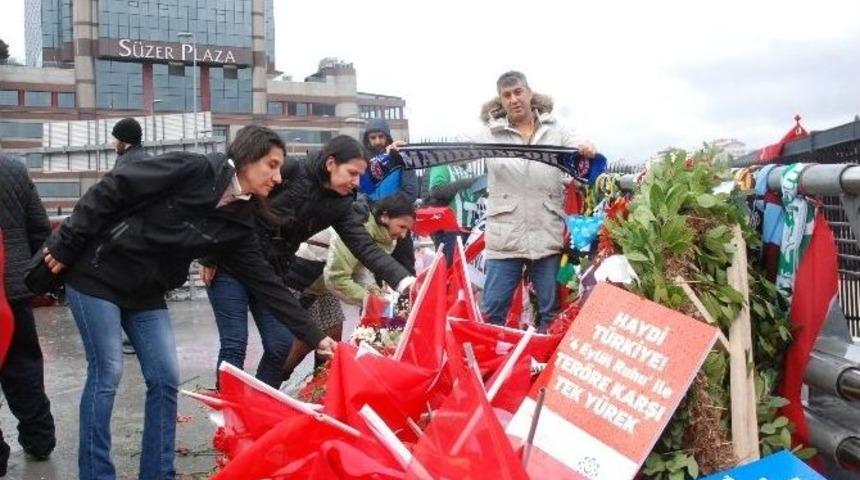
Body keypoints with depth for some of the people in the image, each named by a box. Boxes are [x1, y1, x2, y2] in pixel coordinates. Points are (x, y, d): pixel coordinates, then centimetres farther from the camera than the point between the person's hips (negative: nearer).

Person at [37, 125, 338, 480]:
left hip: (146, 293, 7)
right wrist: (66, 246, -15)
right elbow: (111, 190, -16)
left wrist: (314, 336, -2)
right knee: (106, 373, -5)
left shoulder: (238, 222, 0)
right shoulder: (192, 170, -19)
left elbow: (265, 282, 1)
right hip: (96, 274, -6)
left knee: (165, 378, 2)